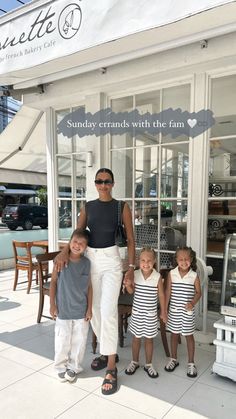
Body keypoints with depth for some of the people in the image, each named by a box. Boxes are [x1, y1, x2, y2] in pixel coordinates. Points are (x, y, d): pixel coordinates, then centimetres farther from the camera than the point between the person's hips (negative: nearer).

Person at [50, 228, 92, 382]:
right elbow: (53, 282, -4)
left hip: (81, 310, 2)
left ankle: (74, 367, 33)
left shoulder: (86, 262, -6)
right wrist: (52, 305, -5)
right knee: (62, 340, 11)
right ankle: (61, 366, 33)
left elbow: (89, 286, -1)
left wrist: (89, 308, -1)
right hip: (63, 309, -1)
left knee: (79, 340, 12)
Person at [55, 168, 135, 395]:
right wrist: (64, 251, -10)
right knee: (95, 309, 12)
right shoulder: (87, 207, 7)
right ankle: (107, 352, 32)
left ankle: (111, 368, 1)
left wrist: (131, 267, -6)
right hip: (89, 259, 4)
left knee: (108, 310, -11)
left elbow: (130, 239, 0)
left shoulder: (122, 207, -2)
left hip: (111, 260, -4)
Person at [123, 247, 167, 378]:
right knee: (136, 338, 15)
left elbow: (161, 295, -3)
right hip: (137, 312, 1)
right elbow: (131, 291, 4)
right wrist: (128, 285, -18)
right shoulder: (135, 274, -9)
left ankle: (148, 364, 31)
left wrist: (163, 312, 1)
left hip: (151, 313, -1)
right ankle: (135, 362, 35)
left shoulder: (157, 277, -13)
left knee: (149, 339, 13)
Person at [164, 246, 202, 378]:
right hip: (174, 310, 1)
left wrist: (193, 303, -19)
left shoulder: (194, 276, -10)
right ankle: (174, 359, 34)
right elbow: (168, 291, -3)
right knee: (174, 334, 16)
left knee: (189, 335, 11)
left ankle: (191, 363, 27)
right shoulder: (172, 274, -7)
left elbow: (198, 292, -1)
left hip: (188, 311, -1)